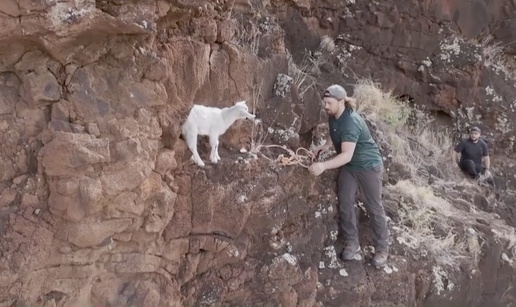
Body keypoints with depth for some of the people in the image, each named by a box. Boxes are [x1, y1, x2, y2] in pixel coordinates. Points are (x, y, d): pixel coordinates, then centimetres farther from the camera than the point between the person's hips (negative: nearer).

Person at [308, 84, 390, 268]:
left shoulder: (351, 123, -33)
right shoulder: (333, 117, -5)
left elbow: (347, 155, -40)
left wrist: (324, 166, -50)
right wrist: (326, 145, -3)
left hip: (368, 166, -8)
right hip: (348, 166, 8)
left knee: (374, 207, 1)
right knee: (345, 204, 3)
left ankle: (382, 249, 13)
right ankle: (352, 243, 16)